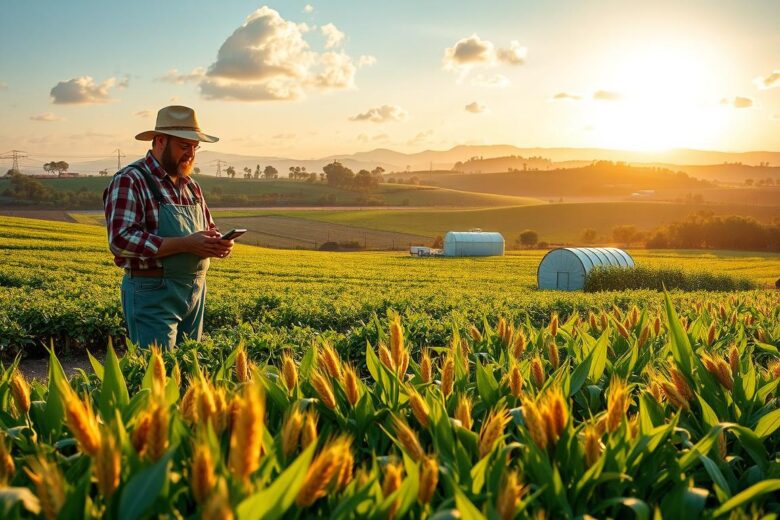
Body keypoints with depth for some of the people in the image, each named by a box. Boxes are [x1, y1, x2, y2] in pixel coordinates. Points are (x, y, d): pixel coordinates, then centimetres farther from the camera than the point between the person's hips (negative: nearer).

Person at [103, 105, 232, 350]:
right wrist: (186, 244, -25)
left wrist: (220, 243, -1)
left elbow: (209, 228, 25)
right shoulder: (130, 180, -10)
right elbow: (121, 240, -21)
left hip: (195, 292, 8)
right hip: (152, 294, -8)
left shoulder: (190, 185, 15)